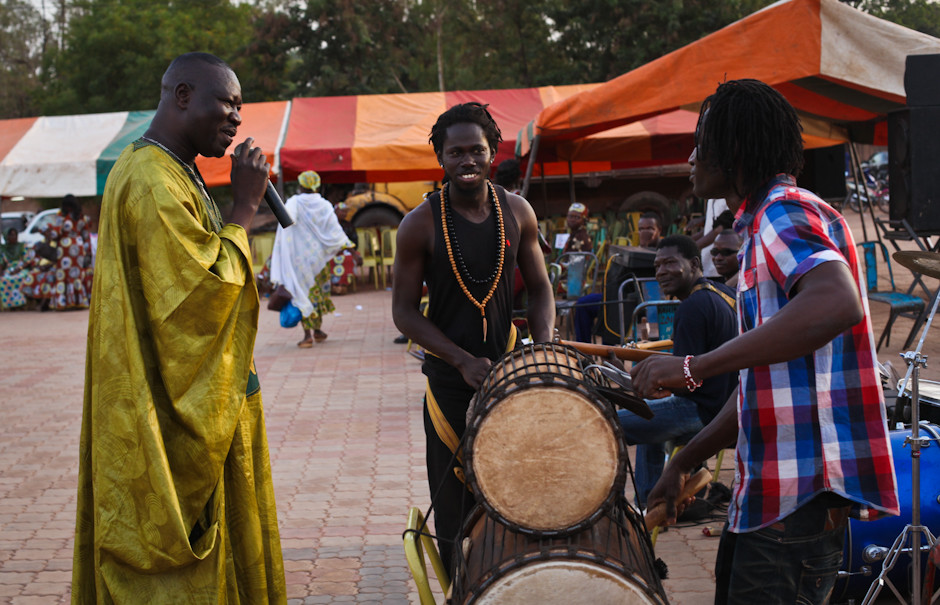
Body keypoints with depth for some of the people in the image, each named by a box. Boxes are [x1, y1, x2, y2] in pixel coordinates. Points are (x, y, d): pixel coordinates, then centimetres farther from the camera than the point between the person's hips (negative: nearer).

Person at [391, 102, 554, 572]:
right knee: (455, 504, 5)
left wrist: (544, 347, -8)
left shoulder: (517, 212, 1)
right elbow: (404, 311, -6)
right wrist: (465, 361, -15)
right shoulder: (421, 224, -8)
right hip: (449, 378, -2)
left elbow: (539, 290, 10)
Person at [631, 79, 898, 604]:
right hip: (770, 485, 11)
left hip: (803, 490, -11)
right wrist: (685, 463, 20)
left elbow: (837, 304, -35)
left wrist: (694, 368, -32)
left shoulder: (785, 212, -12)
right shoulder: (764, 227, 21)